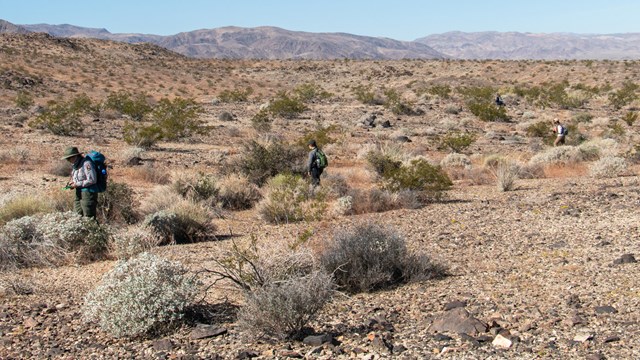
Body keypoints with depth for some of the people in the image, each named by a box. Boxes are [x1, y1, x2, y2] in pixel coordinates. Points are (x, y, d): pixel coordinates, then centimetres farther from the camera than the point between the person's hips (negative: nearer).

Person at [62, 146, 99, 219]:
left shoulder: (86, 163, -15)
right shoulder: (75, 165, 14)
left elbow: (92, 180, -20)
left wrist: (77, 184, -16)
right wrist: (72, 183, 7)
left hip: (88, 194, -9)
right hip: (79, 194, 9)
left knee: (88, 218, -8)